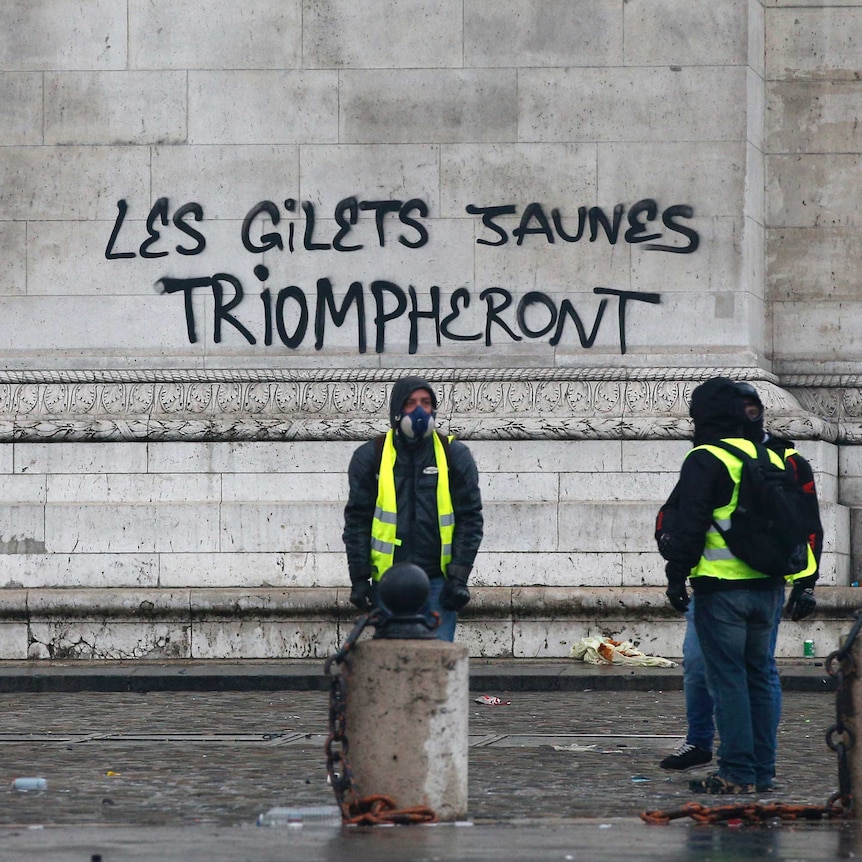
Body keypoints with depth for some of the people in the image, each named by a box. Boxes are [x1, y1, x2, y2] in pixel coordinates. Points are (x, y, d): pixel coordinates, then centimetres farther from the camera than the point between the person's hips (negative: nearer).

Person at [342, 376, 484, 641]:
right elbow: (357, 520, 6)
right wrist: (359, 578, -1)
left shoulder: (454, 455, 5)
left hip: (438, 580, -1)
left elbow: (470, 519, 4)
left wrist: (459, 577, -4)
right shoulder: (370, 457, 5)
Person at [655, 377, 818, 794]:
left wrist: (676, 576, -6)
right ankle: (762, 771, 14)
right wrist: (802, 581, 21)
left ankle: (738, 772, -7)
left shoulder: (706, 460, -8)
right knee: (758, 676, 13)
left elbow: (688, 524, -13)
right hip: (768, 587, 7)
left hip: (722, 588, -7)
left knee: (727, 678, -4)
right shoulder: (772, 459, 15)